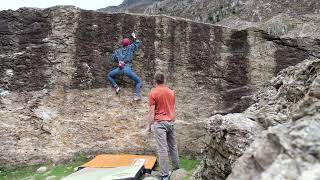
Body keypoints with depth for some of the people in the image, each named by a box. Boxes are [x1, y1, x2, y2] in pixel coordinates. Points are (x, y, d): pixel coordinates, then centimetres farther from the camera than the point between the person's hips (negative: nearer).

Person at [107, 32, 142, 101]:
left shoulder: (118, 51, 22)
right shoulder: (130, 47, 17)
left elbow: (114, 58, 19)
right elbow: (138, 43, 29)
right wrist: (134, 37, 45)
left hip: (119, 69, 2)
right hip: (127, 68, -1)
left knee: (109, 76, 29)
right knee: (138, 81, 11)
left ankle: (116, 86, 8)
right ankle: (137, 95, -8)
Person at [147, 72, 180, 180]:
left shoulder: (153, 93, -7)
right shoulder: (171, 92, 9)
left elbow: (152, 111, -9)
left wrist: (149, 125, -2)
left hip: (159, 123, -6)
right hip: (171, 122, 6)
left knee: (162, 149, -5)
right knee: (173, 146, 17)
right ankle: (176, 167, 29)